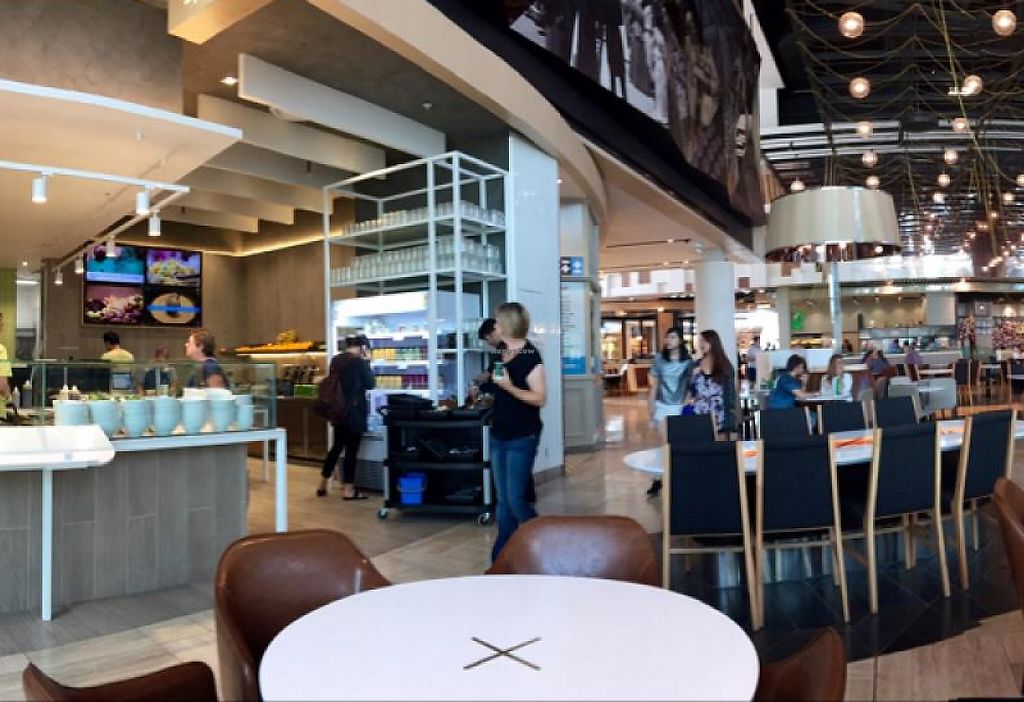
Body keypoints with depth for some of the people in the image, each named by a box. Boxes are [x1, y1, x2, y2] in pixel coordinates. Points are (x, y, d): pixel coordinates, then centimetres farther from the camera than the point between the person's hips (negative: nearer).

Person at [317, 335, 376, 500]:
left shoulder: (335, 360, 6)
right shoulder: (358, 362, -16)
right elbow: (371, 384, -7)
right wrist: (366, 362, 0)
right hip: (354, 411, -7)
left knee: (336, 446, 17)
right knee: (352, 449, 0)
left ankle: (322, 485, 23)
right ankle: (348, 489, 6)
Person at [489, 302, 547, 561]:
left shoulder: (530, 356, -15)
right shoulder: (503, 352, 9)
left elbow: (540, 398, -20)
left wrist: (509, 387, -27)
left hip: (522, 437, -8)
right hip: (499, 435, 8)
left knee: (516, 500, -6)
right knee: (503, 500, 11)